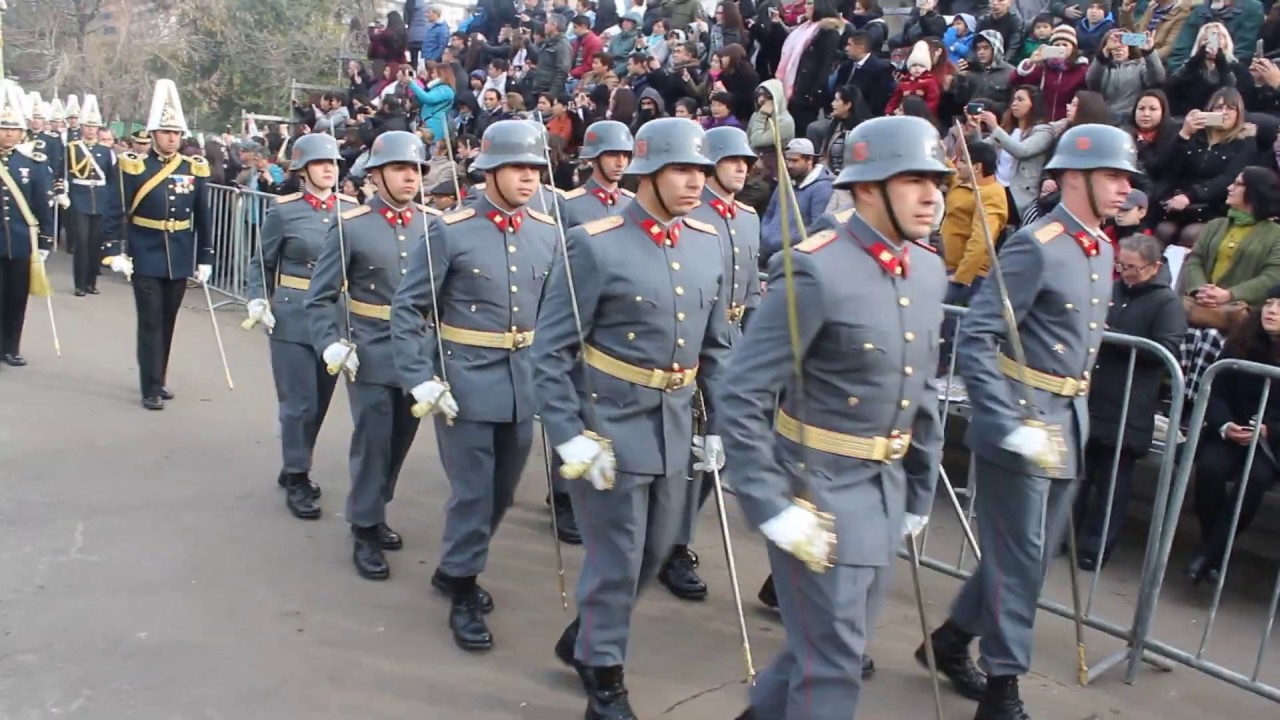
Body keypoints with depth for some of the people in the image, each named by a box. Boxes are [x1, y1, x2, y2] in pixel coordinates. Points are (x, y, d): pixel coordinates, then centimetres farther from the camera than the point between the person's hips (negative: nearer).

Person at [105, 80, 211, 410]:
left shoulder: (194, 168, 3)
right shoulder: (135, 166, -5)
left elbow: (203, 218, 7)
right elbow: (119, 212, -5)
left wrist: (205, 258, 6)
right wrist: (117, 251, -12)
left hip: (179, 260, 3)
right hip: (146, 259, -3)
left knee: (168, 322, 13)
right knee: (150, 322, -3)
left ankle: (159, 380, 27)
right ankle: (151, 388, 2)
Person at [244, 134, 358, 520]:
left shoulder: (352, 209, 2)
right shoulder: (283, 211, -4)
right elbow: (261, 263, 4)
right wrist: (258, 301, -10)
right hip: (293, 317, -4)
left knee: (320, 401, 13)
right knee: (299, 402, -2)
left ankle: (293, 468, 32)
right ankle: (297, 480, 13)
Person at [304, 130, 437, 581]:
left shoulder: (433, 224, 3)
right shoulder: (351, 227, -6)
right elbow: (319, 297, -4)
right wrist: (331, 344, -16)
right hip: (371, 356, -4)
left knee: (400, 441, 14)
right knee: (372, 441, 1)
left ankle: (373, 513, 35)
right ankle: (366, 532, 16)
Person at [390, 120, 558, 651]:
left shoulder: (548, 233, 3)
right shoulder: (451, 232, -11)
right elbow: (407, 309, -8)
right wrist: (421, 380, -15)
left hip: (523, 382, 5)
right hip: (465, 381, -5)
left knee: (502, 491, 16)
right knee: (472, 492, 2)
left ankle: (453, 569, 39)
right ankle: (463, 596, 21)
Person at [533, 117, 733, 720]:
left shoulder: (708, 244, 5)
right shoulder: (594, 245, -13)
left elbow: (715, 346, 13)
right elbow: (551, 353, -13)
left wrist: (717, 424, 12)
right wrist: (569, 436, -18)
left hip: (674, 428, 7)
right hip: (609, 426, -6)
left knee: (655, 550, 18)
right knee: (616, 558, 4)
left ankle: (584, 638, 43)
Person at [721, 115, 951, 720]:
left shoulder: (928, 272, 4)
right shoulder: (816, 271, -21)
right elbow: (739, 397, -22)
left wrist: (920, 489, 16)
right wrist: (770, 507, -23)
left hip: (885, 490, 8)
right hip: (818, 490, -8)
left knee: (834, 642, 22)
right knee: (833, 661, 4)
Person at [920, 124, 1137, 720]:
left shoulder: (1101, 249, 10)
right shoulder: (1035, 246, -17)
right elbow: (974, 340, -23)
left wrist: (1074, 416, 19)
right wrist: (1009, 425, -29)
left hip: (1068, 424, 9)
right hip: (1022, 424, -9)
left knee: (1036, 551, 17)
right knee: (1018, 556, 1)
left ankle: (952, 638, 35)